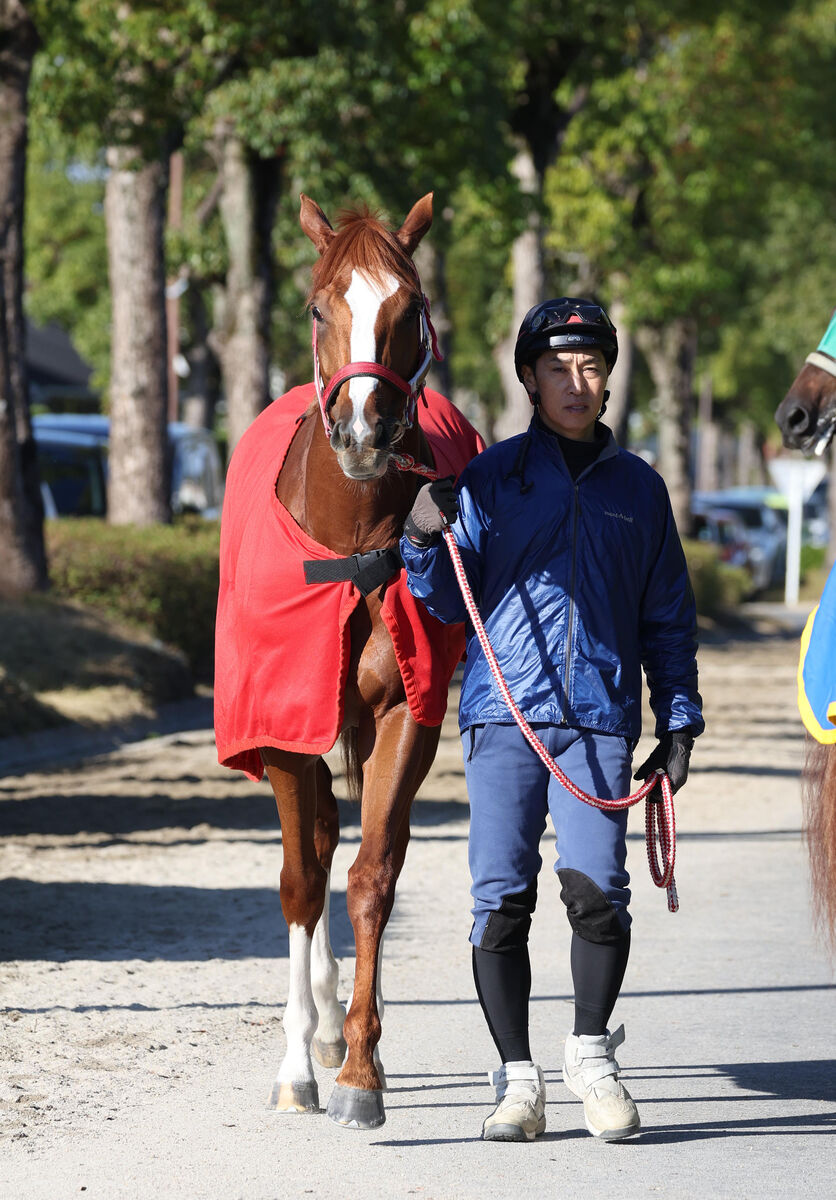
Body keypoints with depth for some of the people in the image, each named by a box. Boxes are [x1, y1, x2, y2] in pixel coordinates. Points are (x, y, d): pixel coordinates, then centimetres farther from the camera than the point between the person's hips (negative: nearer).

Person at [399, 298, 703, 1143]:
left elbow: (669, 619, 17)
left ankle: (592, 1052, 9)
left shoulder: (637, 487, 12)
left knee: (596, 888, -12)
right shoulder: (488, 479, 8)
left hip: (601, 717, 0)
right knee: (501, 898, -4)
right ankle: (517, 1080, 6)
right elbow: (450, 604, 7)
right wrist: (425, 539, -12)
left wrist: (679, 723, 10)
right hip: (503, 713, 0)